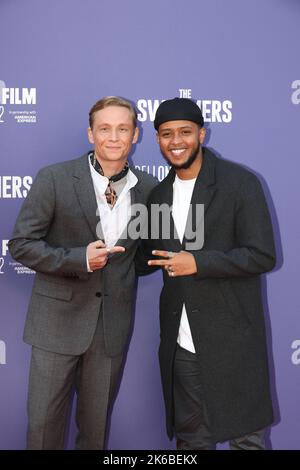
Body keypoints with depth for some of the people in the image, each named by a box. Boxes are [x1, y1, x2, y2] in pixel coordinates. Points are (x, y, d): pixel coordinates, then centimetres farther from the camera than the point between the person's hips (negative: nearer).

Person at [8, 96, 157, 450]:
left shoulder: (147, 188, 0)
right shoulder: (55, 179, -9)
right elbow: (21, 244, -9)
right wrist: (78, 259, -19)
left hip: (113, 325, 3)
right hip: (59, 319, -2)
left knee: (97, 424, 17)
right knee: (44, 421, 8)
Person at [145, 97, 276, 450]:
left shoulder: (240, 182, -9)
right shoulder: (159, 195, 9)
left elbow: (262, 256, -14)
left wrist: (198, 262, -20)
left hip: (232, 339, -5)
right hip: (180, 344, 5)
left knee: (245, 437, 11)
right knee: (190, 437, 18)